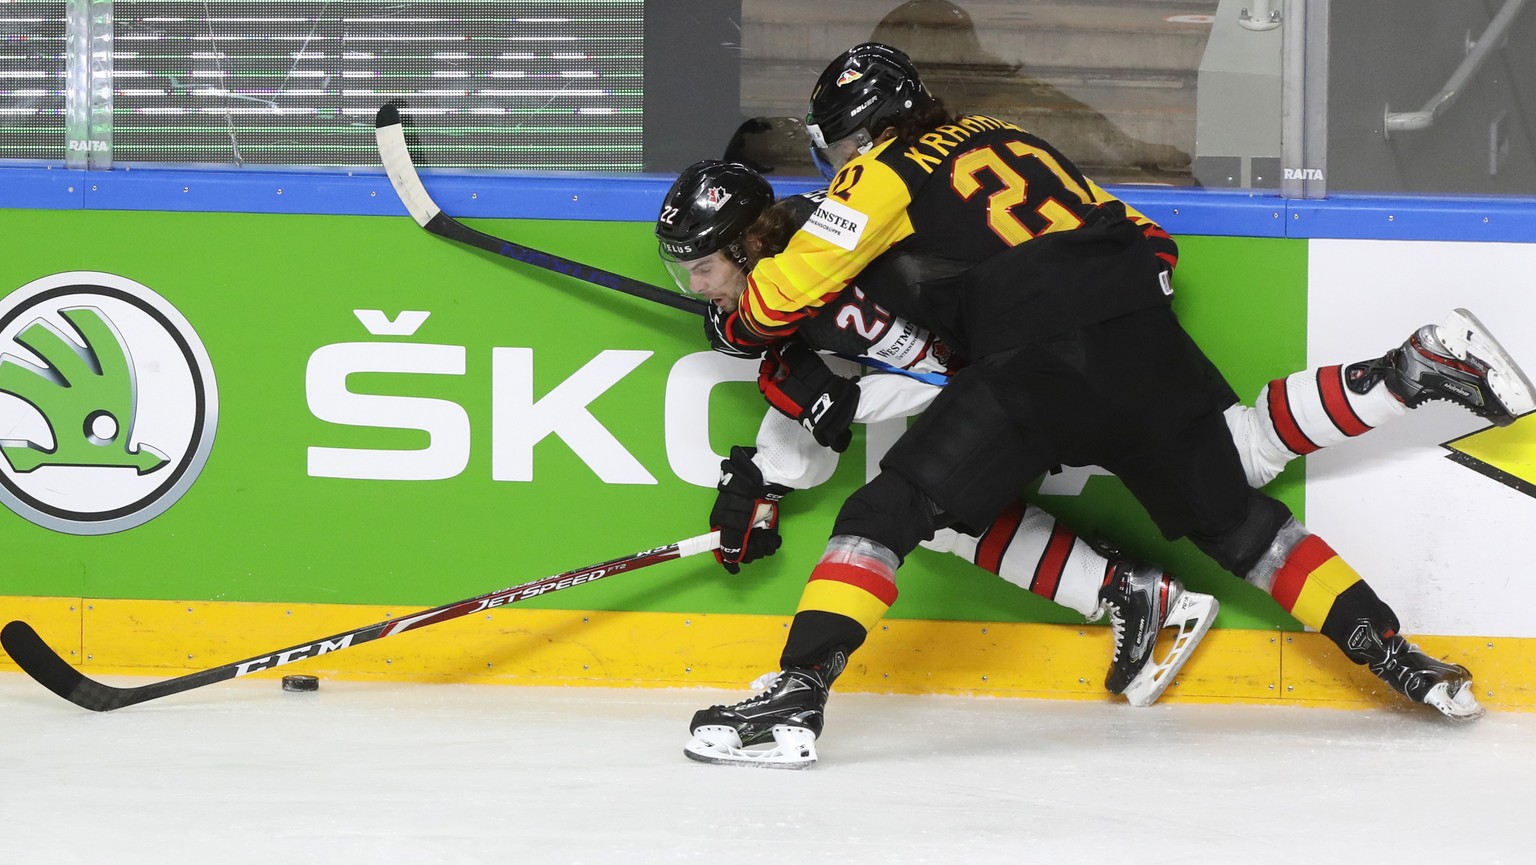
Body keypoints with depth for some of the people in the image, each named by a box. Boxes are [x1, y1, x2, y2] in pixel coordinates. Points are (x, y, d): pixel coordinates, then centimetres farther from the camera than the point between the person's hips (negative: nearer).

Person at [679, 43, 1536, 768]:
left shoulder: (887, 175, 8)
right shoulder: (1008, 138, 27)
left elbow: (789, 288, 4)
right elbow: (1147, 247, 28)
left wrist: (737, 327, 23)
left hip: (1038, 368, -6)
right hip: (1150, 352, 7)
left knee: (888, 512, -5)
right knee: (1237, 518, 21)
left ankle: (797, 698, -19)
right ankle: (1396, 654, 20)